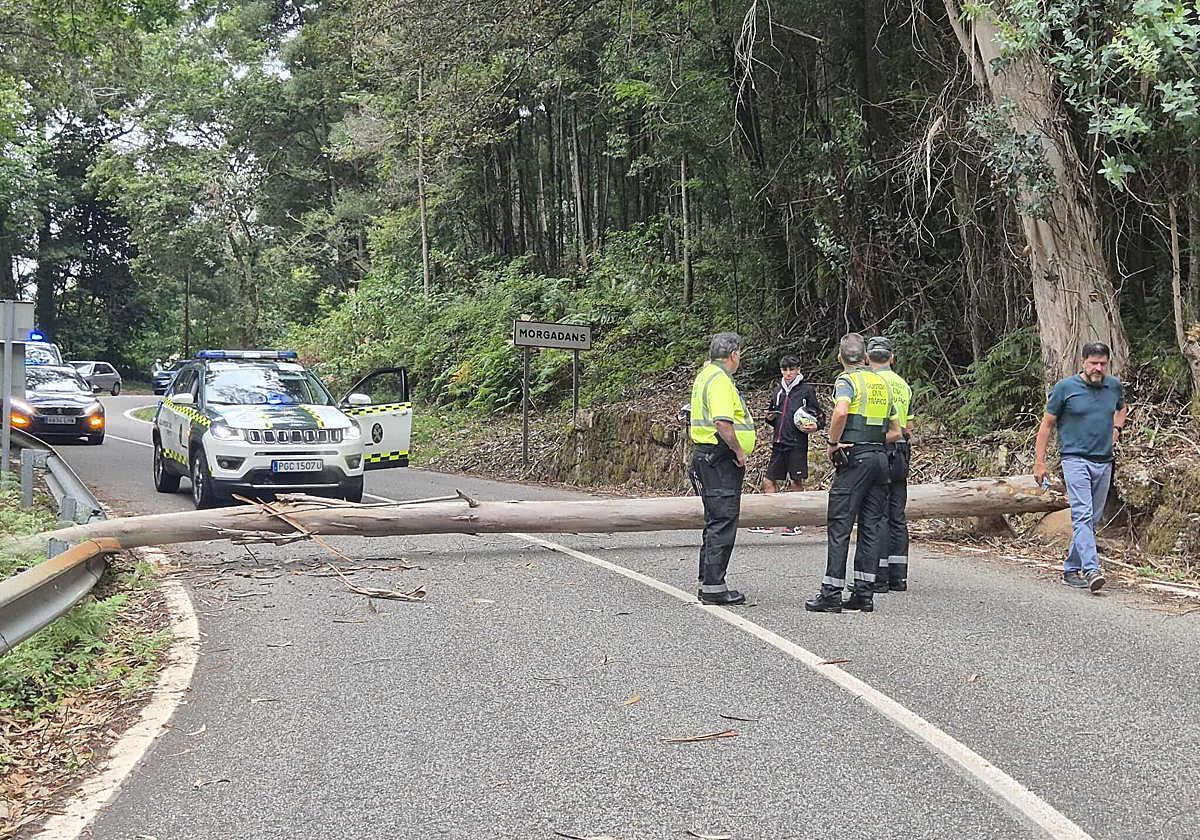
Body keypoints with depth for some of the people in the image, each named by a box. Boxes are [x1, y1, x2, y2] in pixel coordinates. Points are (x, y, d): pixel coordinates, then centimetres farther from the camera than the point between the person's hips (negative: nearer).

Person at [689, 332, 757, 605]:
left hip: (707, 456, 11)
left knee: (716, 522, 16)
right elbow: (722, 423, -27)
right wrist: (739, 452, -17)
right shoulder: (720, 380, -16)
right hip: (721, 458, -11)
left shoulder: (705, 375, 17)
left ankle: (708, 582, 21)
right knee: (723, 523, -8)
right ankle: (713, 587, -7)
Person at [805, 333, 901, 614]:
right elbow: (895, 431, 18)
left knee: (839, 526, -4)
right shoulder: (882, 383, 17)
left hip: (855, 458, -7)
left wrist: (833, 443, -13)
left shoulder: (847, 380, -5)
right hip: (881, 456, 7)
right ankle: (864, 593, 8)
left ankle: (831, 593, -4)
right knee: (870, 526, 8)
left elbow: (841, 411, -26)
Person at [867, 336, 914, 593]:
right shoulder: (903, 385, 14)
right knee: (897, 516, 10)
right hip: (901, 454, 6)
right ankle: (899, 577, 12)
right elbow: (909, 427, 16)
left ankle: (879, 578, -4)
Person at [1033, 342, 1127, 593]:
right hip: (1076, 459, -6)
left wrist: (1116, 427, 10)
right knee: (1082, 515, -18)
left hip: (1104, 462, 6)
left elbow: (1121, 408, 32)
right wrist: (1039, 461, -4)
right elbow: (1047, 424, 0)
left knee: (1092, 519, 10)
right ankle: (1091, 570, -28)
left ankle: (1071, 568, 21)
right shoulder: (1065, 388, -5)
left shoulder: (1115, 386, 8)